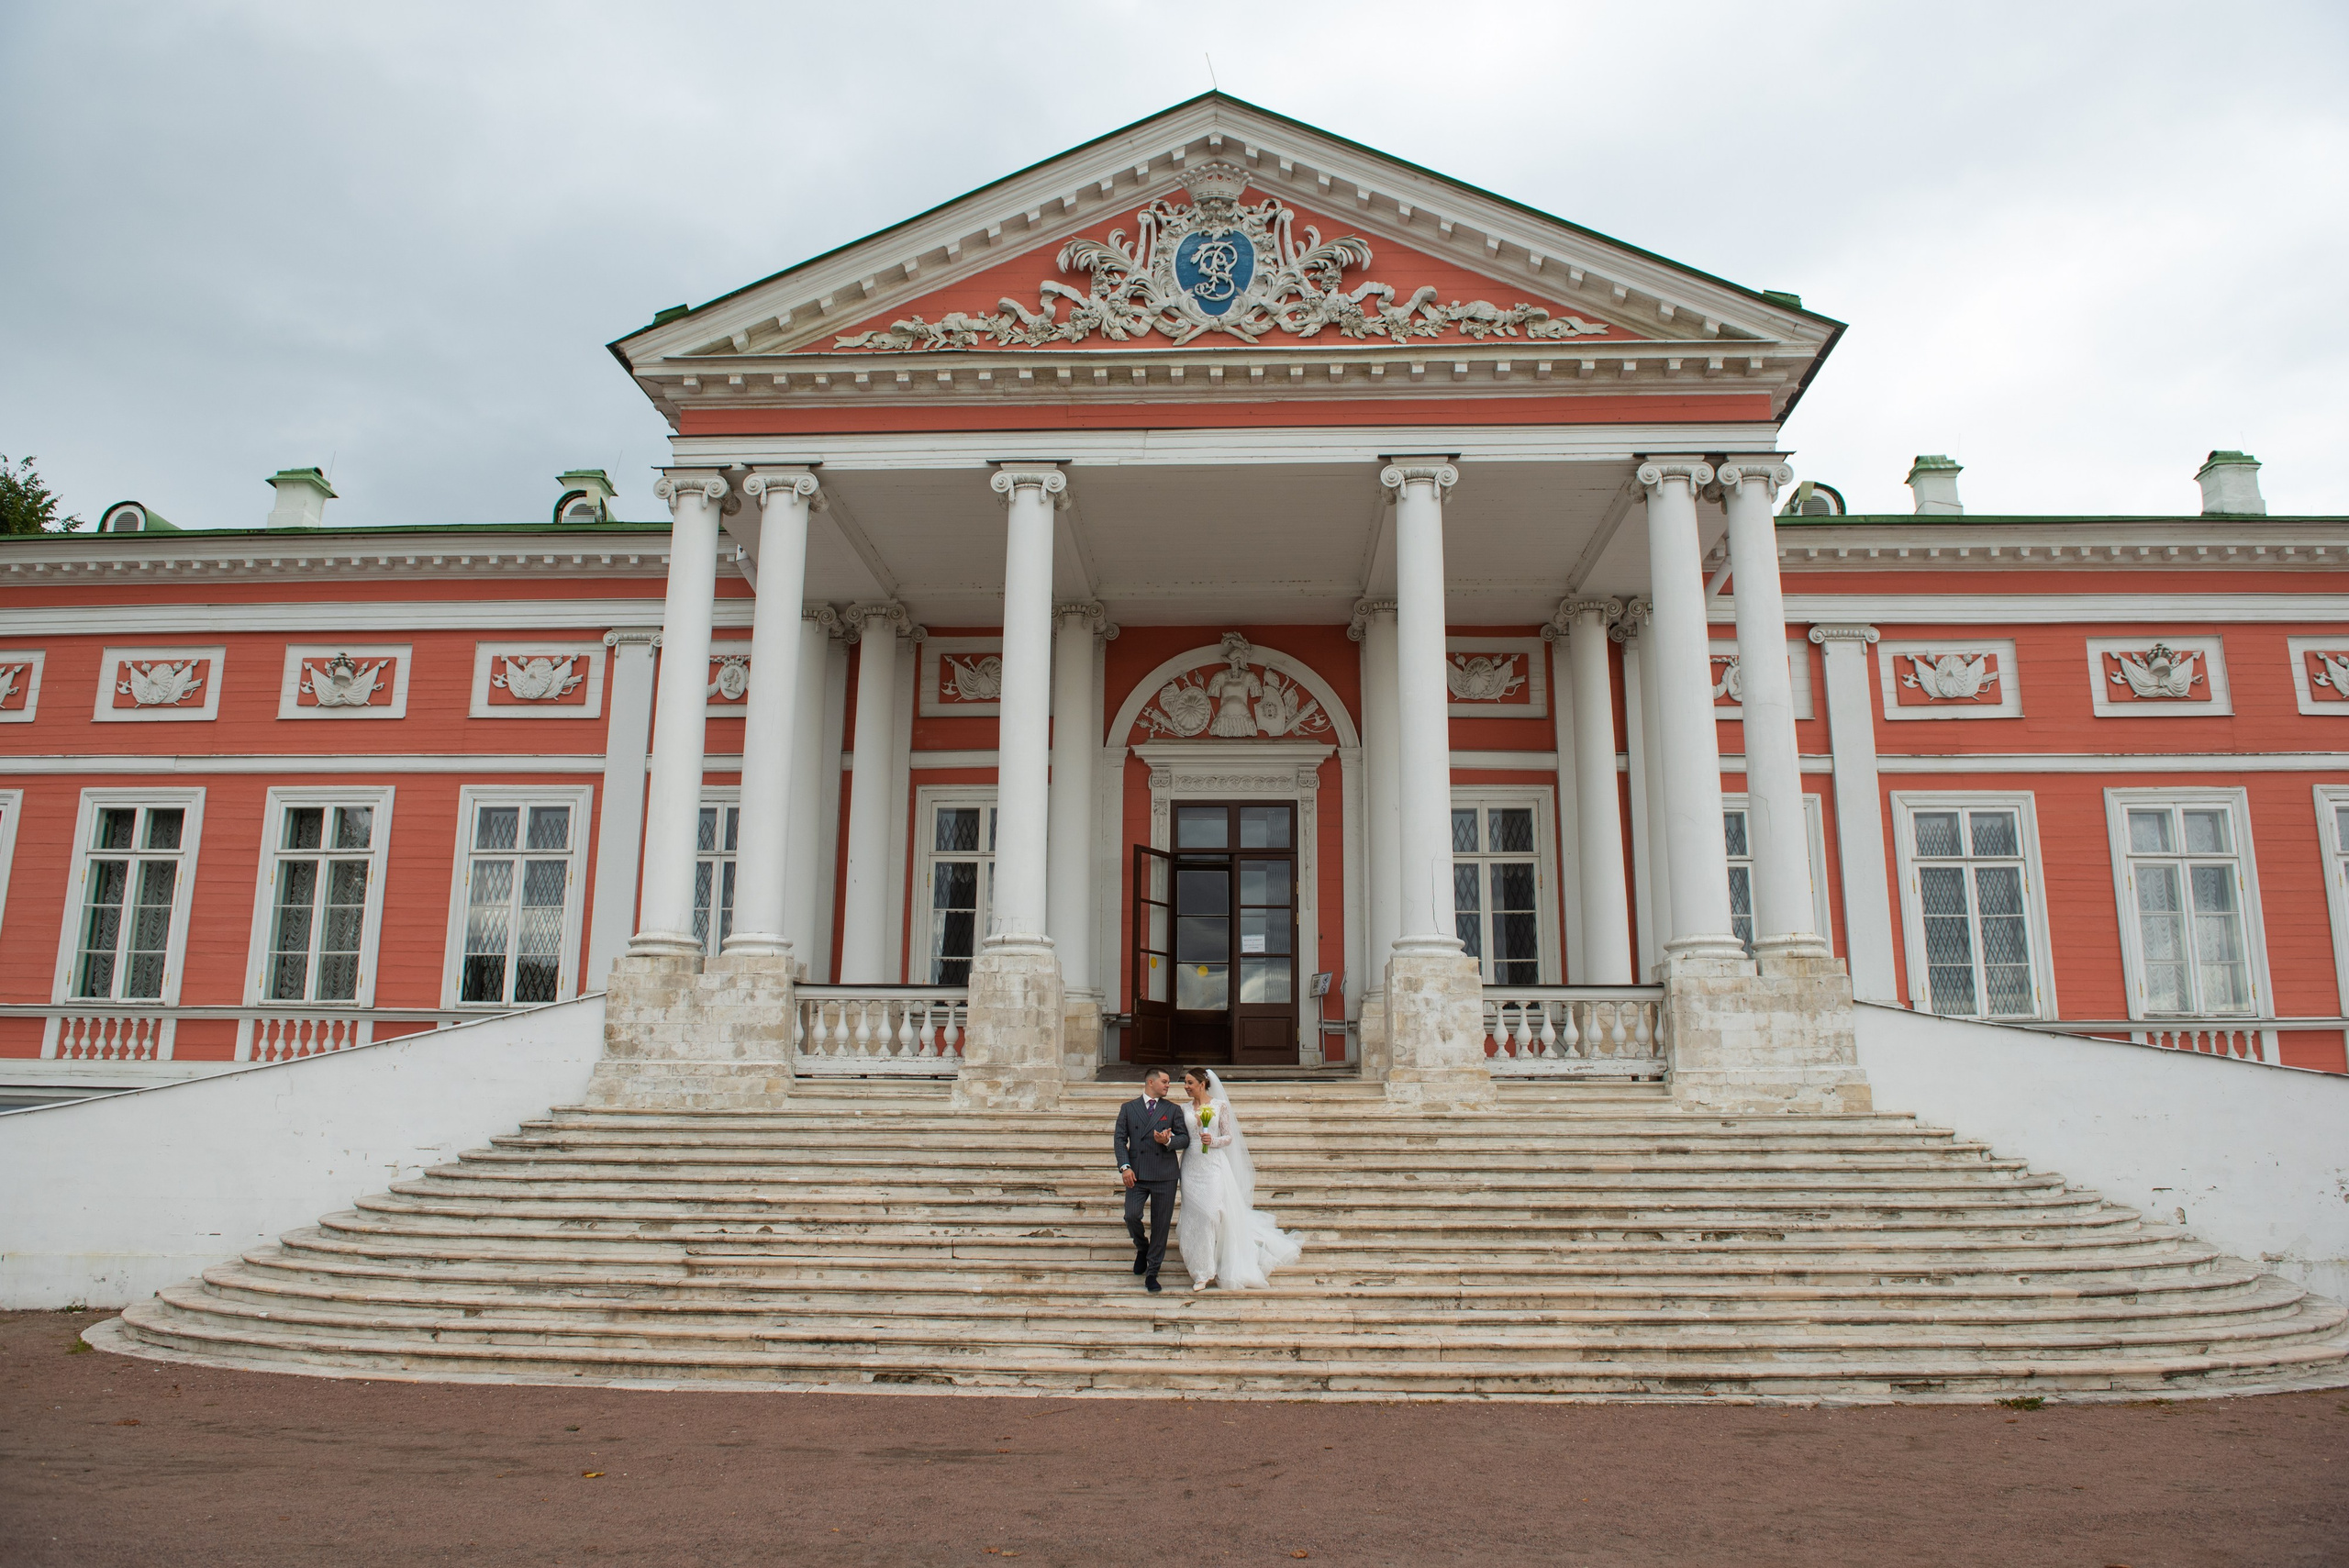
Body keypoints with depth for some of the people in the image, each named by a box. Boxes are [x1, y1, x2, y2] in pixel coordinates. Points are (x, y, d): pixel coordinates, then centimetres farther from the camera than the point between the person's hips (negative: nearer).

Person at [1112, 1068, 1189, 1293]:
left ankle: (1152, 1273, 12)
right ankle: (1142, 1249, 17)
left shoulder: (1173, 1109, 11)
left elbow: (1185, 1139, 7)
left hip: (1165, 1175, 1)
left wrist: (1168, 1141, -15)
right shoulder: (1128, 1108, 9)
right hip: (1137, 1174, 0)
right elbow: (1119, 1139, 4)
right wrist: (1125, 1166, -10)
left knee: (1160, 1225, 1)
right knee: (1131, 1216, -15)